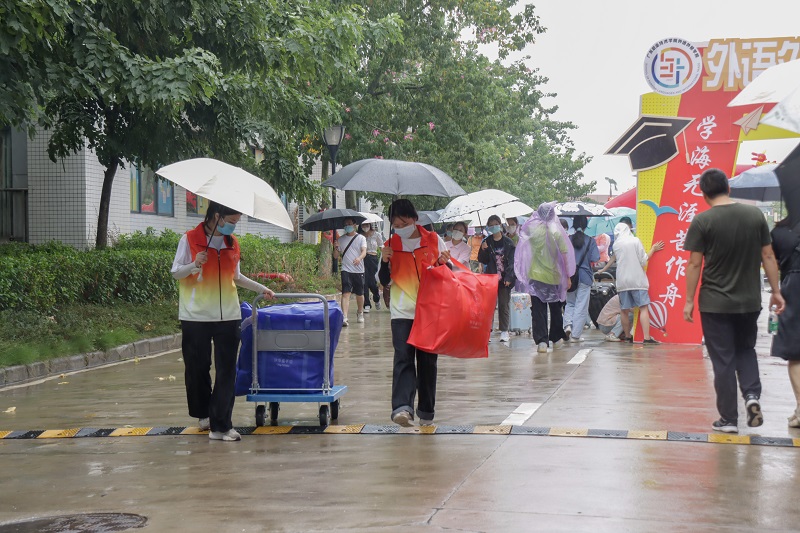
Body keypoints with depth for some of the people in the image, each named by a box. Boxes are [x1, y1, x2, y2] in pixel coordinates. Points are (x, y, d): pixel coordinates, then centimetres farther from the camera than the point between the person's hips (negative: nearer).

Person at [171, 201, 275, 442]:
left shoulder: (232, 243, 10)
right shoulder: (190, 239, -4)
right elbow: (176, 272, -2)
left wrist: (261, 289, 18)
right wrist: (194, 265, -20)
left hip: (228, 316, 3)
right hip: (196, 316, -3)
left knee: (226, 372, -4)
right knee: (197, 368, 7)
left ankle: (220, 426, -4)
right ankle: (203, 413, 30)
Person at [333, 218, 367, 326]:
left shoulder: (361, 238, 4)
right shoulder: (341, 239, 10)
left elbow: (364, 251, -10)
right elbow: (336, 256, 10)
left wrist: (359, 258, -32)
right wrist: (336, 248, -11)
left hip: (358, 270, 0)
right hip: (346, 270, 0)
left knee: (359, 294, 12)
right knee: (346, 293, -16)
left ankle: (360, 313, 38)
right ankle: (344, 317, -26)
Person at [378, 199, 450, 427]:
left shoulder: (434, 240, 3)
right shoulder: (391, 245, 6)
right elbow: (385, 281, 8)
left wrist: (444, 263, -11)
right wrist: (385, 262, -9)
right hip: (402, 312, 0)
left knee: (428, 361, 7)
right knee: (403, 359, -14)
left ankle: (426, 411, 19)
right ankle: (402, 408, -25)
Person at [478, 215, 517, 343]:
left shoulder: (508, 242, 0)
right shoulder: (487, 242, 6)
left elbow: (512, 261, -2)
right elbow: (482, 260, 8)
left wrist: (509, 277, -11)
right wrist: (483, 250, -12)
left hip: (505, 279, -1)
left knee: (504, 305, 3)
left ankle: (504, 331, 8)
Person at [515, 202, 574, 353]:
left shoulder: (533, 230, -6)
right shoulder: (557, 232, -7)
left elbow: (522, 229, 18)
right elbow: (565, 255, -6)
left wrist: (537, 214, 21)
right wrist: (568, 276, 1)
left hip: (536, 276, -1)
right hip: (554, 277, 1)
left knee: (538, 310, -1)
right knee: (555, 309, 17)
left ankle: (541, 341, -11)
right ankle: (556, 338, 27)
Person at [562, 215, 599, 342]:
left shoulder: (567, 240, 1)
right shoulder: (590, 241, -4)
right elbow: (594, 259, -8)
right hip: (584, 276, -2)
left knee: (570, 303, 18)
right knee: (581, 306, 4)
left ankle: (568, 324, -6)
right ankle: (575, 335, 4)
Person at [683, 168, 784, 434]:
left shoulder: (702, 221, -11)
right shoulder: (755, 215, -1)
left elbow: (695, 264, -10)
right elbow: (768, 256, 3)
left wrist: (689, 301, -2)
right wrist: (776, 291, 11)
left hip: (715, 303, -3)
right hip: (749, 302, 3)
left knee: (723, 361, 5)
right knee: (746, 350, 22)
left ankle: (729, 419, 9)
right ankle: (752, 395, 0)